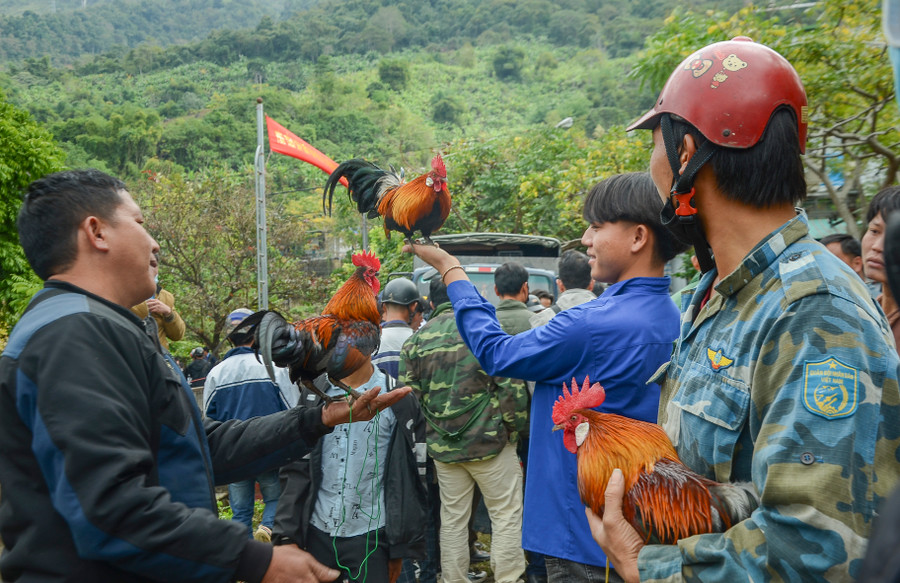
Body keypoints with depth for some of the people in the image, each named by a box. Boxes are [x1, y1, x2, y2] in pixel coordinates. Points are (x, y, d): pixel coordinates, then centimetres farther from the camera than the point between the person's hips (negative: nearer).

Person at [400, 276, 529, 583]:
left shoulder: (415, 341, 2)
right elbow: (511, 385, -11)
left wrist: (428, 434, 14)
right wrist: (517, 426, 1)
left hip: (442, 446, 4)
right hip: (489, 441, -4)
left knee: (452, 520, 14)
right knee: (506, 516, 8)